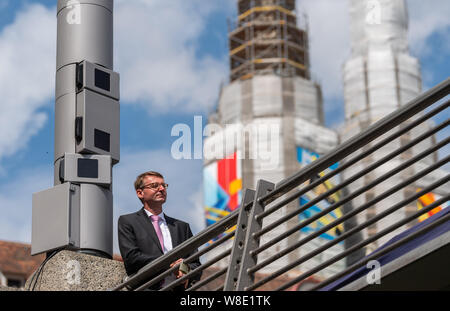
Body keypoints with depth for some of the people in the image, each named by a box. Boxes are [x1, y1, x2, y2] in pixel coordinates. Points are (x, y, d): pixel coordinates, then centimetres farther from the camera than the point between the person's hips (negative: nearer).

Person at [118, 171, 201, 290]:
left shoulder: (182, 226, 22)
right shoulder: (127, 222, 11)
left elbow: (196, 265, 18)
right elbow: (131, 257, -3)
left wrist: (185, 270, -5)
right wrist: (170, 264, -8)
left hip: (179, 289, 3)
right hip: (146, 288, -3)